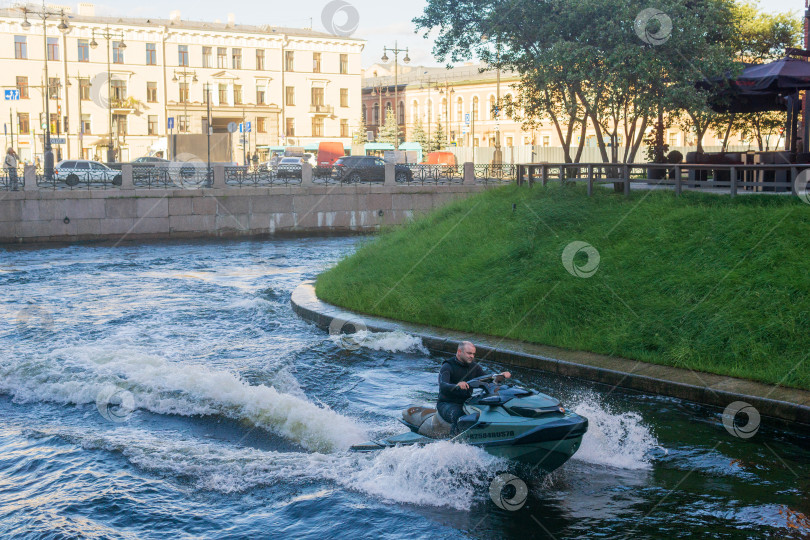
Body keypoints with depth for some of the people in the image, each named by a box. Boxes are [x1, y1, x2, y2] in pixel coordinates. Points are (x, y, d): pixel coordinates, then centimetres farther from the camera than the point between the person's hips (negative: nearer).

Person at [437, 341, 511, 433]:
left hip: (466, 402, 6)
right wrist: (457, 386, -51)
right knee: (457, 416, -38)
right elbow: (443, 387, -30)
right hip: (447, 404, -6)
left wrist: (501, 376, -9)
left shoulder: (474, 366, 9)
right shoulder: (447, 366, -13)